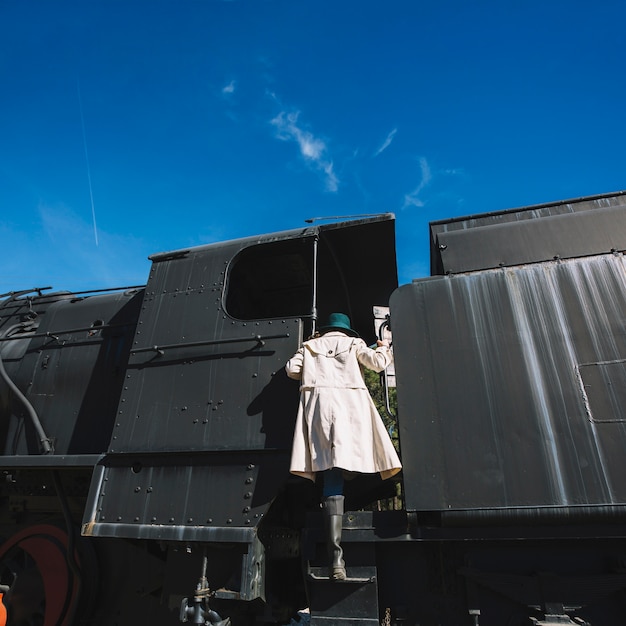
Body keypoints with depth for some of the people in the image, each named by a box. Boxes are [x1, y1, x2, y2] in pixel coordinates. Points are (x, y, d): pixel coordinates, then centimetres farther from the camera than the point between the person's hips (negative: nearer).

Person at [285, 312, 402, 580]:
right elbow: (377, 362, 8)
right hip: (349, 401, -1)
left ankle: (336, 556, -10)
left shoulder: (310, 345, 23)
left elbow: (291, 369, 13)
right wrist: (384, 348, 30)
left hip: (318, 402, 1)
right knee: (347, 459, 4)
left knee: (332, 473, -7)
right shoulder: (353, 343, 19)